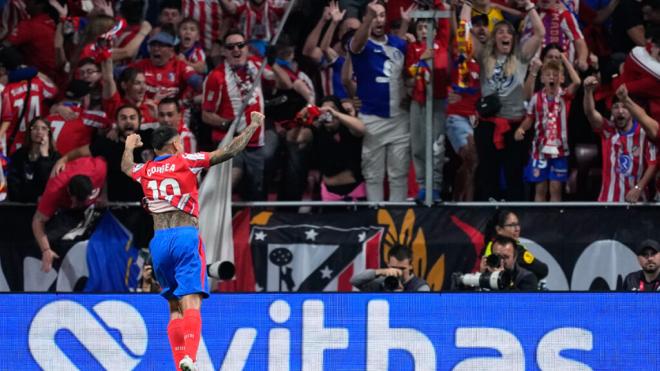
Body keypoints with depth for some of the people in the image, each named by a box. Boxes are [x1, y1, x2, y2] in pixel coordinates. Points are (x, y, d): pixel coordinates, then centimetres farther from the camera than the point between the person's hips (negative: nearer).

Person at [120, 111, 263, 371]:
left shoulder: (145, 171, 16)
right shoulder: (186, 162, 4)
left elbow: (126, 168, 41)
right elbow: (229, 151, 1)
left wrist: (129, 147, 61)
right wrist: (253, 126, 13)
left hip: (159, 241, 5)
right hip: (186, 237, -4)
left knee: (175, 308, 11)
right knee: (191, 303, -15)